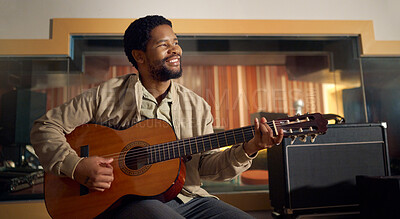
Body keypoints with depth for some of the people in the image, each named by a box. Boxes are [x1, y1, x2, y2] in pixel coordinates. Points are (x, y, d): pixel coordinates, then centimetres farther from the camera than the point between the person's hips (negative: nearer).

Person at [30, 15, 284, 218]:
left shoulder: (197, 106, 9)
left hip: (187, 197, 4)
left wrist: (246, 150, -12)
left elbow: (205, 165, 5)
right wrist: (76, 167, -12)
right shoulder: (107, 96, -1)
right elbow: (45, 127, 3)